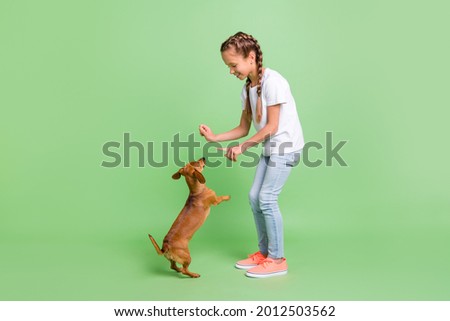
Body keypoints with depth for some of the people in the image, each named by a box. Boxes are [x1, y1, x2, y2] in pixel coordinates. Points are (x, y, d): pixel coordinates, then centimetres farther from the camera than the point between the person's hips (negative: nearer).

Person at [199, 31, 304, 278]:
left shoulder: (273, 81, -17)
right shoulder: (247, 89, 7)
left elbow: (271, 127, -17)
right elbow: (243, 129, 9)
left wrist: (242, 148, -14)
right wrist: (214, 137, -3)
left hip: (287, 146, -8)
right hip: (270, 148, 8)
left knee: (267, 197, -12)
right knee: (254, 196, 5)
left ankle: (277, 260, 0)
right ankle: (264, 253, 18)